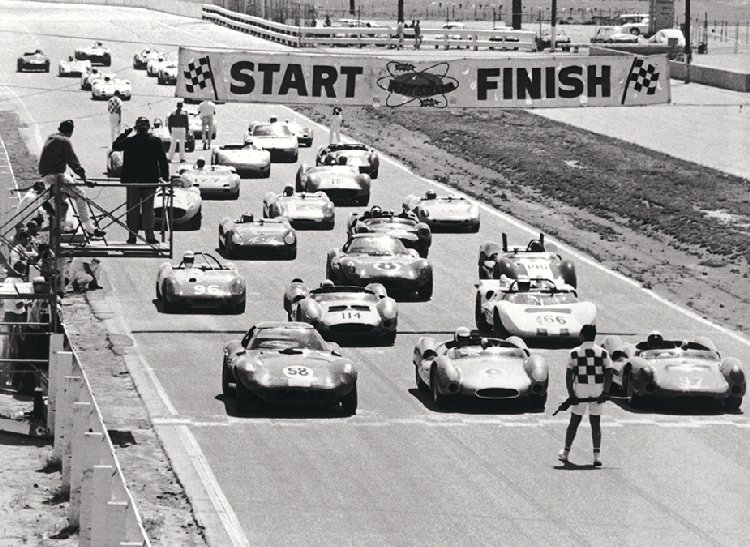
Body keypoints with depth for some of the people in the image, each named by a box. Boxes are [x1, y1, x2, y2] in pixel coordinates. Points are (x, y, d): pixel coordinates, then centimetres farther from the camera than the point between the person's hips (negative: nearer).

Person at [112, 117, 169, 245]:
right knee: (148, 209, 5)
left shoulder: (129, 141, -7)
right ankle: (149, 236, 2)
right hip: (150, 180, 0)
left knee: (133, 209, 9)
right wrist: (165, 177, 6)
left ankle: (132, 236, 8)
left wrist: (124, 134, 18)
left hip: (132, 181, 0)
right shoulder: (156, 141, -6)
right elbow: (163, 160, -2)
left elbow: (115, 146, 10)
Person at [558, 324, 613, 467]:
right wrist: (605, 393, -6)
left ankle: (565, 453, 21)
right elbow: (609, 374, -4)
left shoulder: (575, 353, -1)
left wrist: (571, 395, -5)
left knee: (574, 423, 11)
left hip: (580, 391, -1)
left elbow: (568, 376, -5)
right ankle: (597, 455, -6)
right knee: (596, 424, 5)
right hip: (597, 392, 1)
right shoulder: (602, 352, 2)